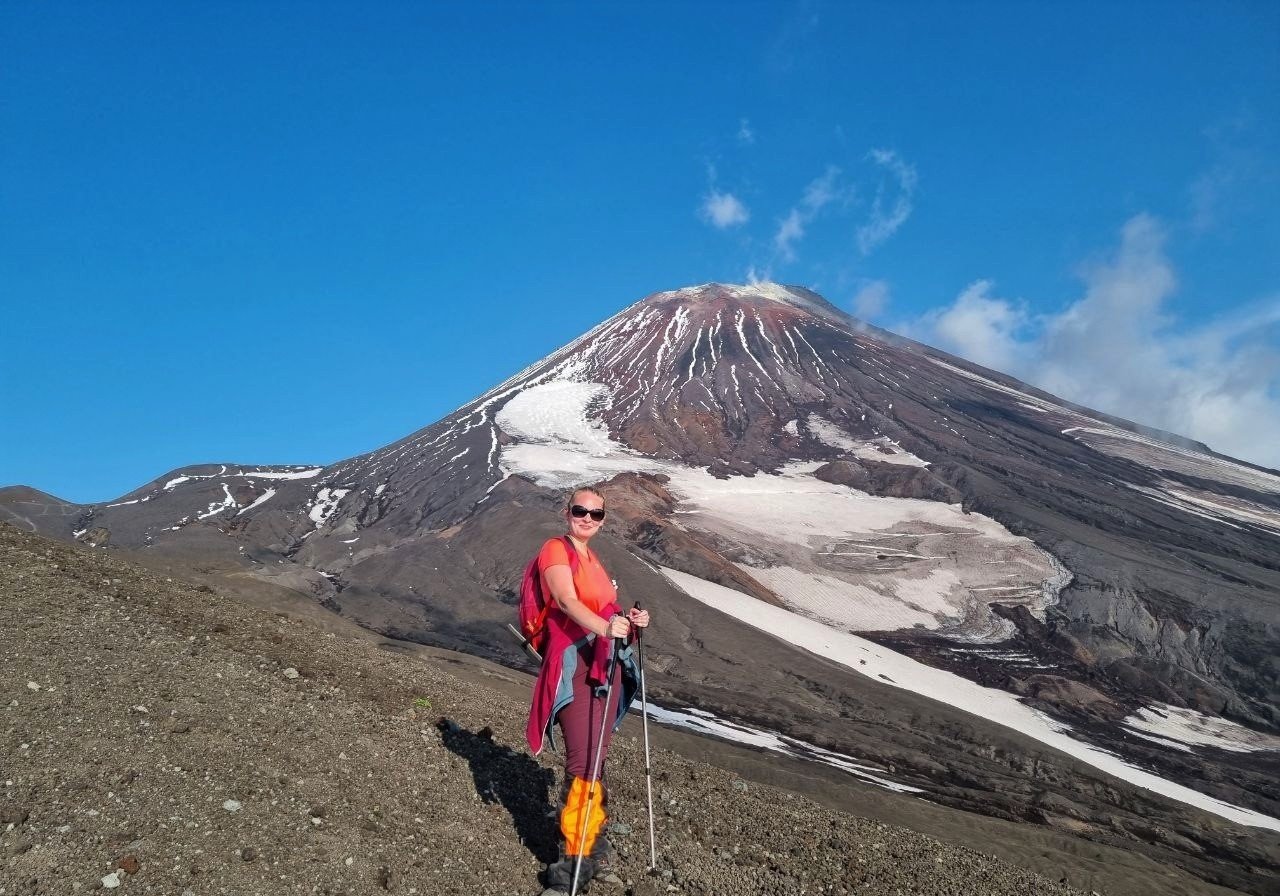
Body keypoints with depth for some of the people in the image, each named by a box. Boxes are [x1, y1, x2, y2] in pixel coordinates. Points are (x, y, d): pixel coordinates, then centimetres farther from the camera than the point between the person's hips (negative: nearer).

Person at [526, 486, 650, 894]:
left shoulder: (592, 558, 20)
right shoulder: (556, 549, -4)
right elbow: (567, 602, -19)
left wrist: (629, 621, 1)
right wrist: (605, 627, -36)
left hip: (606, 663, 8)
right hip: (574, 663, -8)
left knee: (596, 757, 11)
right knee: (582, 761, -12)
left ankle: (590, 837, 23)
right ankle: (573, 859, -4)